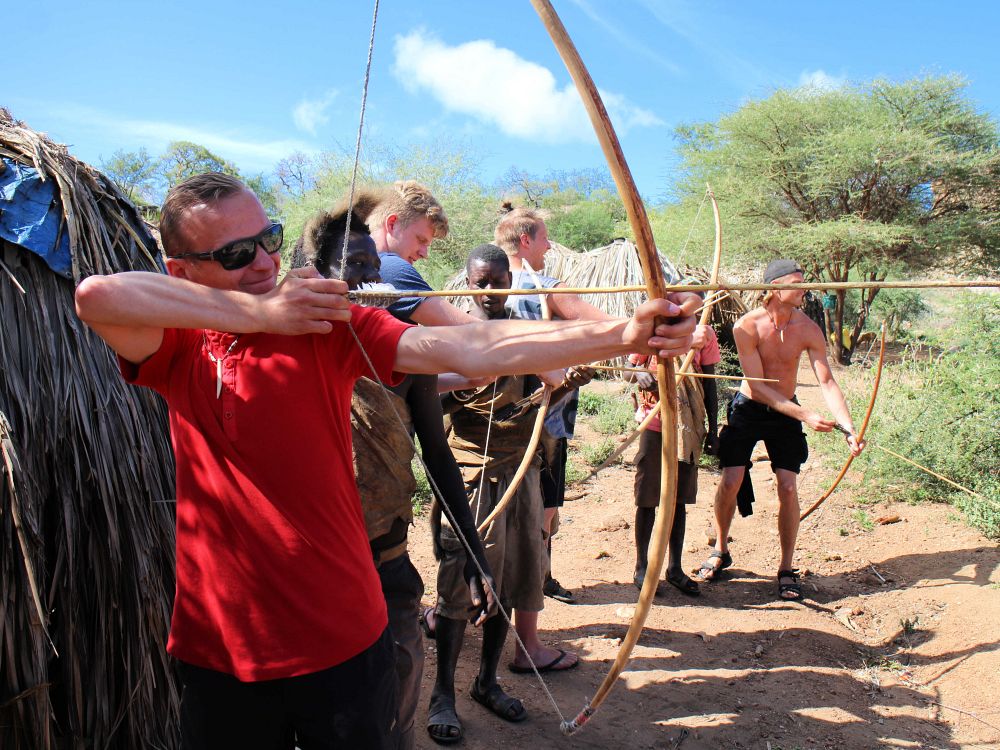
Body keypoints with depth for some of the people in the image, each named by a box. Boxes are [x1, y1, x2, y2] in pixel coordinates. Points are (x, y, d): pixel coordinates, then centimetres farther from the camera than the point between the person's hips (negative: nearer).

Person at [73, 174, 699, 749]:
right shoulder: (178, 348, -2)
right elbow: (98, 294, -23)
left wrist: (622, 334, -30)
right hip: (223, 649, 1)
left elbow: (469, 350, -19)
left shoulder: (326, 324, -7)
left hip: (344, 640, -1)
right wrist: (259, 312, -23)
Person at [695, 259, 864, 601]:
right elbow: (757, 386, -22)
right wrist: (805, 415, -29)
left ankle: (786, 568, 10)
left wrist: (849, 428, -27)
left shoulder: (808, 329, -13)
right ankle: (720, 551, 18)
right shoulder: (747, 326, -21)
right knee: (731, 481, -7)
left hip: (786, 413, 2)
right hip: (747, 409, -1)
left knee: (787, 486, -7)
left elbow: (827, 382, -14)